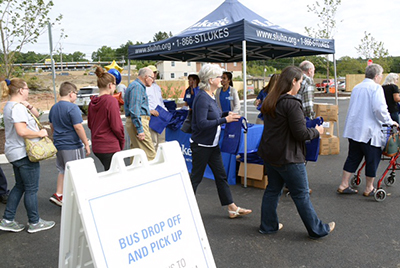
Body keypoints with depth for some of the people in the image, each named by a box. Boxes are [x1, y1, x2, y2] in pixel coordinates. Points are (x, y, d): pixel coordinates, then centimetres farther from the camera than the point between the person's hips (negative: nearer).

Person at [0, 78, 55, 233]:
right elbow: (22, 131, -29)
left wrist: (29, 106, 0)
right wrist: (40, 133, -16)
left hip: (15, 153, 10)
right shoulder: (18, 107, -19)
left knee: (20, 186, 19)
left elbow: (36, 114, 18)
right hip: (24, 153, -10)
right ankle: (34, 223, 13)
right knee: (31, 189, 1)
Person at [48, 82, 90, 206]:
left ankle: (58, 195, 20)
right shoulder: (72, 108, -16)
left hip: (58, 145, 8)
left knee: (62, 170, 20)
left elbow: (52, 126, 19)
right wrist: (86, 143, -14)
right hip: (72, 146, -8)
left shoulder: (54, 108, 10)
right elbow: (78, 127, -20)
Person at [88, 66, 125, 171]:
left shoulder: (92, 102, 6)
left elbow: (90, 124, 16)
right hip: (110, 147, -8)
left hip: (96, 147, 8)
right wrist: (122, 141, -1)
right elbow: (116, 126, -17)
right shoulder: (111, 100, -16)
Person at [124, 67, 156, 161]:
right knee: (150, 154, -12)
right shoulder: (137, 87, -12)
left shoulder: (138, 86, 22)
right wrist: (140, 130, -22)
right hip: (138, 122, -11)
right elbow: (134, 110, -20)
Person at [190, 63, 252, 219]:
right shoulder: (202, 98, -21)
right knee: (196, 177, 5)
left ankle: (232, 208, 20)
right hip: (201, 145, -9)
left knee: (221, 175, 12)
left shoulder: (210, 96, 8)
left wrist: (226, 114, 4)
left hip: (213, 144, 9)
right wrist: (225, 120, -27)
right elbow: (202, 123, -28)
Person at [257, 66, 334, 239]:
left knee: (273, 189, 19)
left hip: (269, 154, 8)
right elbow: (301, 134, -21)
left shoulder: (270, 100, 7)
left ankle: (268, 225, 29)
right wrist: (316, 131, -1)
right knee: (301, 194, 6)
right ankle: (317, 230, 23)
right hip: (287, 157, -8)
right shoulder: (292, 103, -21)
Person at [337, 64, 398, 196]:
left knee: (353, 158, 14)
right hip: (369, 131, -7)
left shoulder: (356, 87, 15)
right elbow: (379, 109, -21)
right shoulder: (376, 88, -9)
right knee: (373, 159, 7)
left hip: (353, 129, 7)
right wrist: (390, 121, -6)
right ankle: (369, 189, 17)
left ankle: (343, 185, 15)